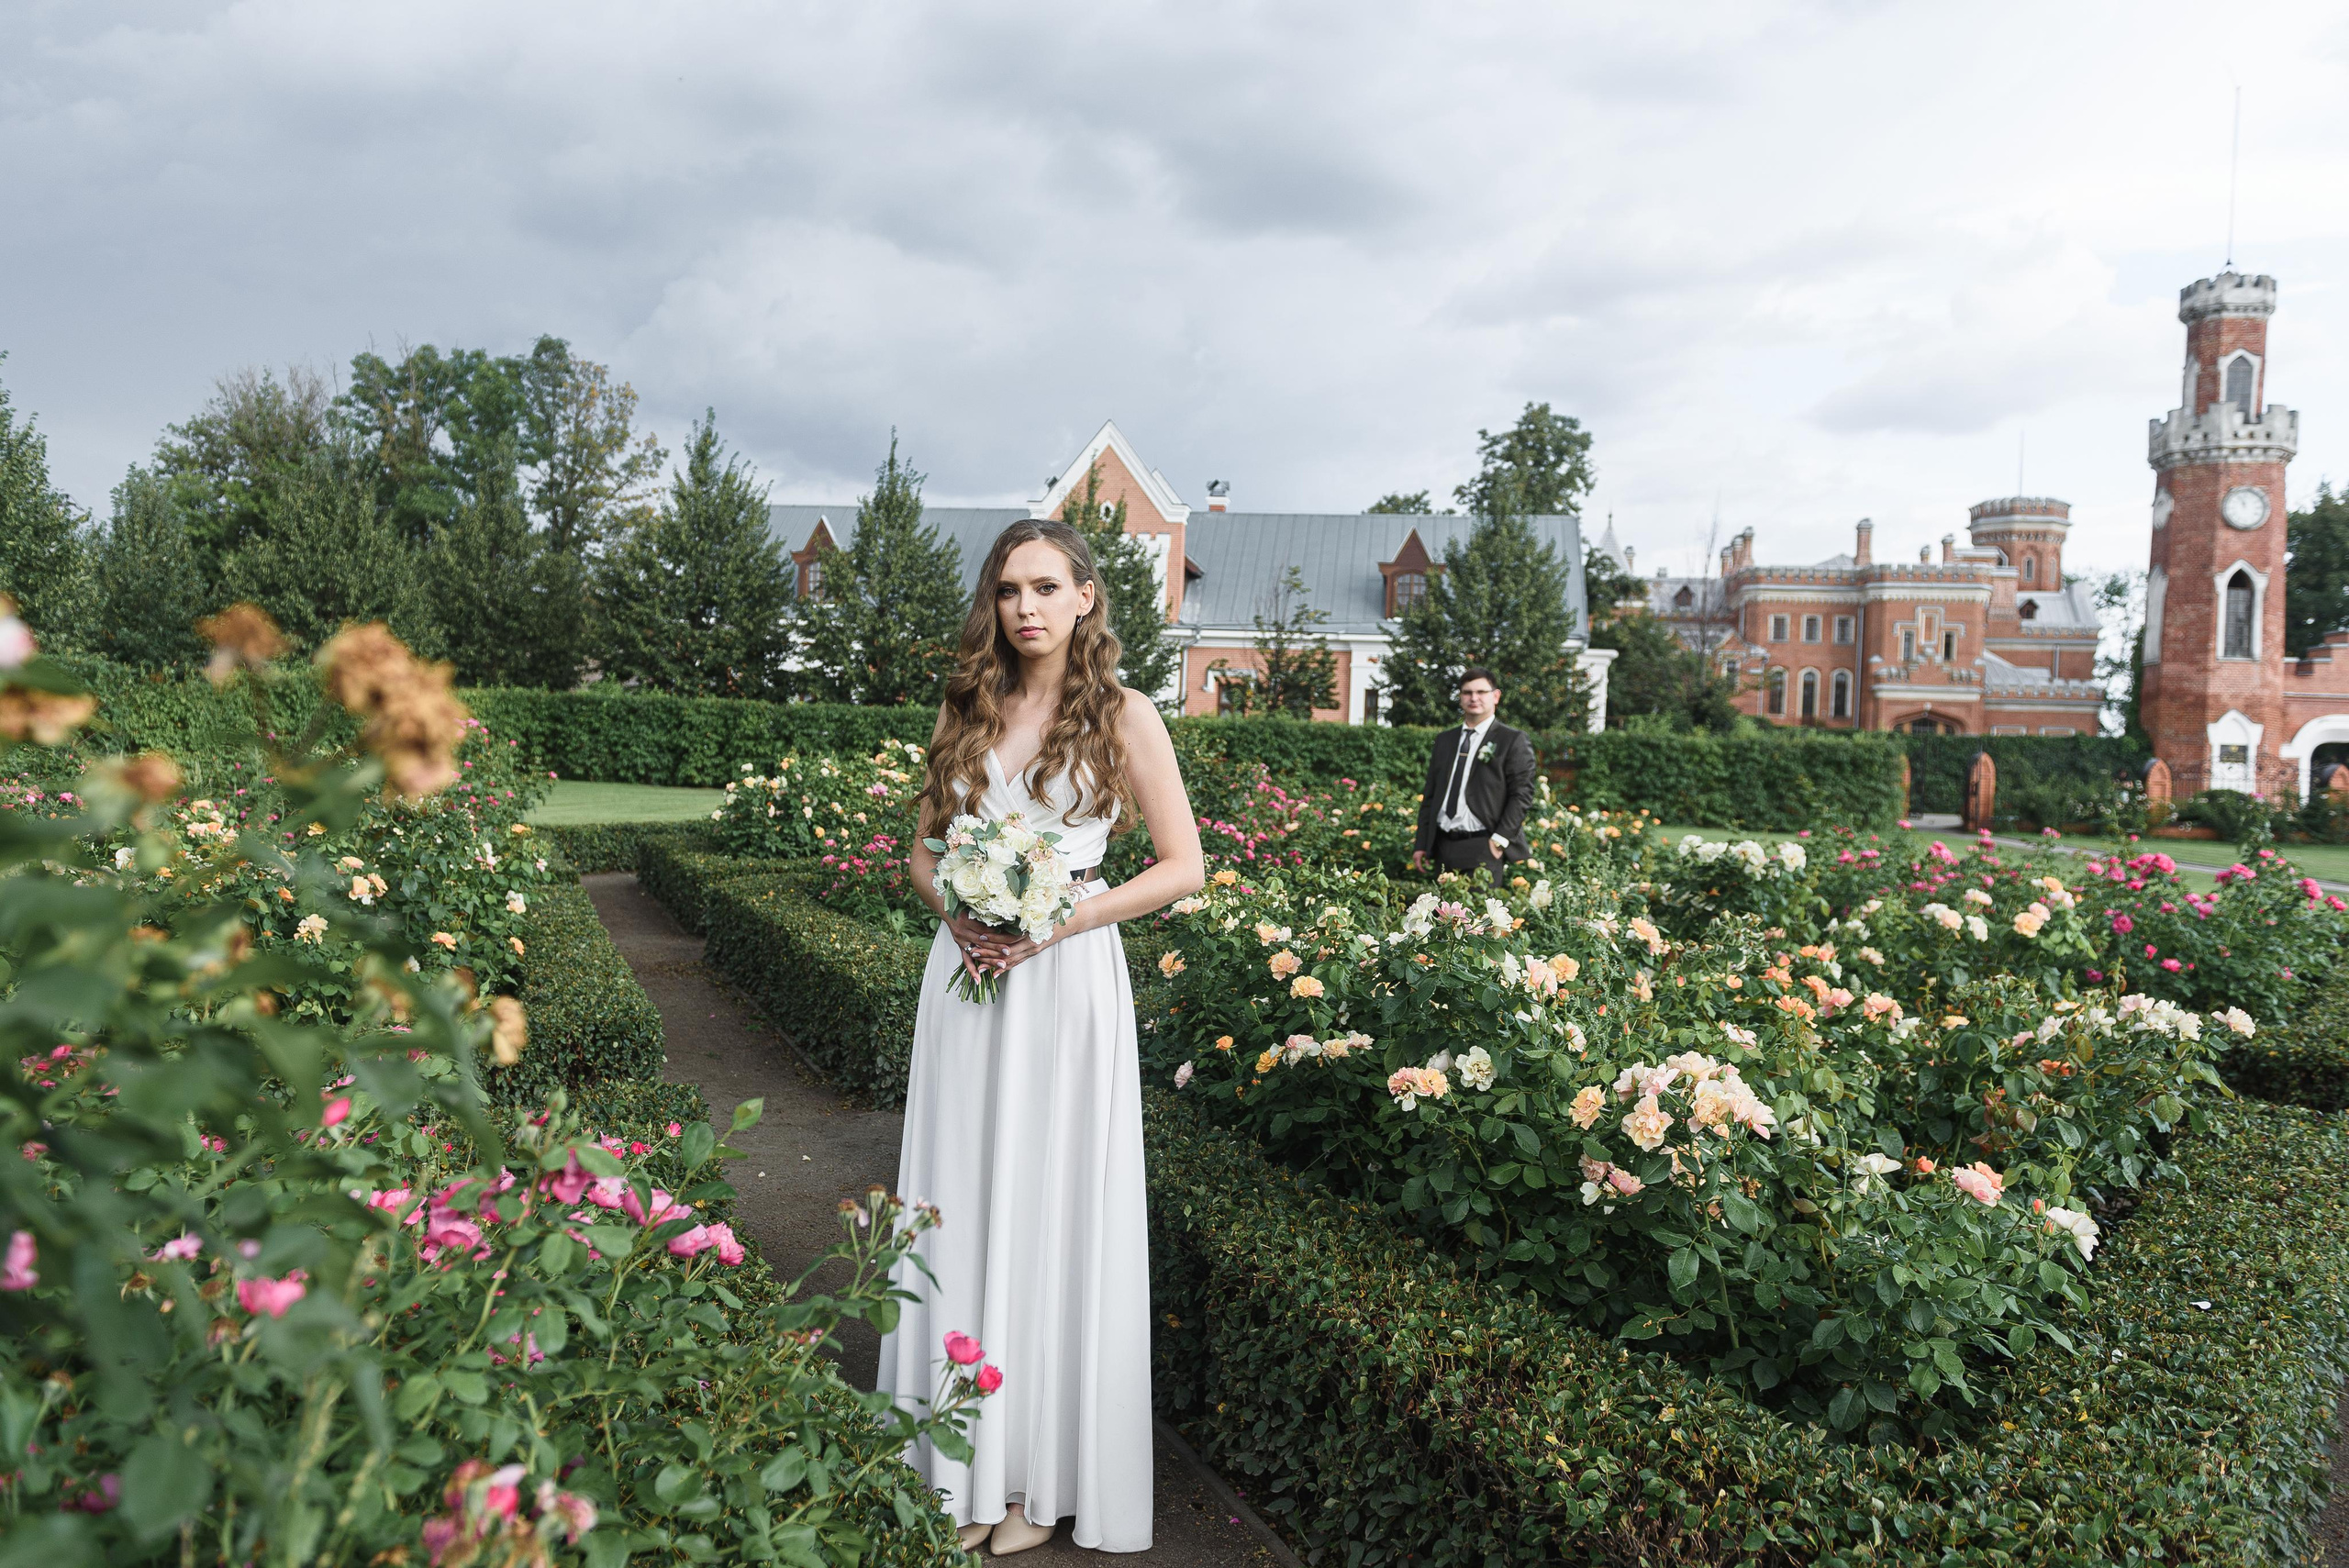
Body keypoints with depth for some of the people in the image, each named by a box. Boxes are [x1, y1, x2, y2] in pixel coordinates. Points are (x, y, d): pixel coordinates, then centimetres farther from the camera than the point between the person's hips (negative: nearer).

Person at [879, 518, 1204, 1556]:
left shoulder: (1123, 716, -2)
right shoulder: (966, 709, 9)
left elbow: (1183, 866, -4)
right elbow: (925, 848, 15)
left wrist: (1058, 921, -13)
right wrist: (956, 913, -7)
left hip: (1067, 979, -4)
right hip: (966, 971, 4)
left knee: (1052, 1213, 3)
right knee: (961, 1207, 8)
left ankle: (1039, 1477, 17)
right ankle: (959, 1460, 21)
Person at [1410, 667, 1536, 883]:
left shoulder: (1513, 740, 1)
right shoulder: (1444, 741, 18)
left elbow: (1522, 793, -5)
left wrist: (1500, 839, -13)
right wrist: (1421, 845, 12)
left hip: (1483, 849, -5)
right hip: (1444, 847, 5)